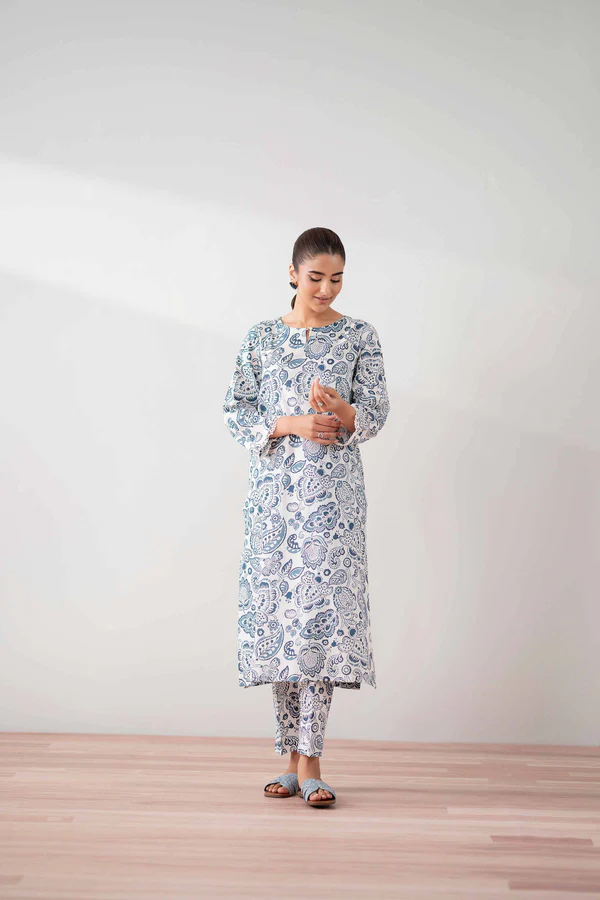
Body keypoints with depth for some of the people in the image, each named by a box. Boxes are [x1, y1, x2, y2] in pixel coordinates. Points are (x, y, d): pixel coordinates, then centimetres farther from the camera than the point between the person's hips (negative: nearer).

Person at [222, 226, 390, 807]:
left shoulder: (359, 336, 5)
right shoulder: (261, 337, 9)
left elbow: (376, 414, 0)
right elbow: (234, 412, 5)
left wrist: (340, 409, -21)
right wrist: (291, 423, -11)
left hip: (332, 492, -2)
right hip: (274, 491, 2)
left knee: (322, 612, -9)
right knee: (277, 612, 2)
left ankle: (309, 758, -2)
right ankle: (292, 757, 13)